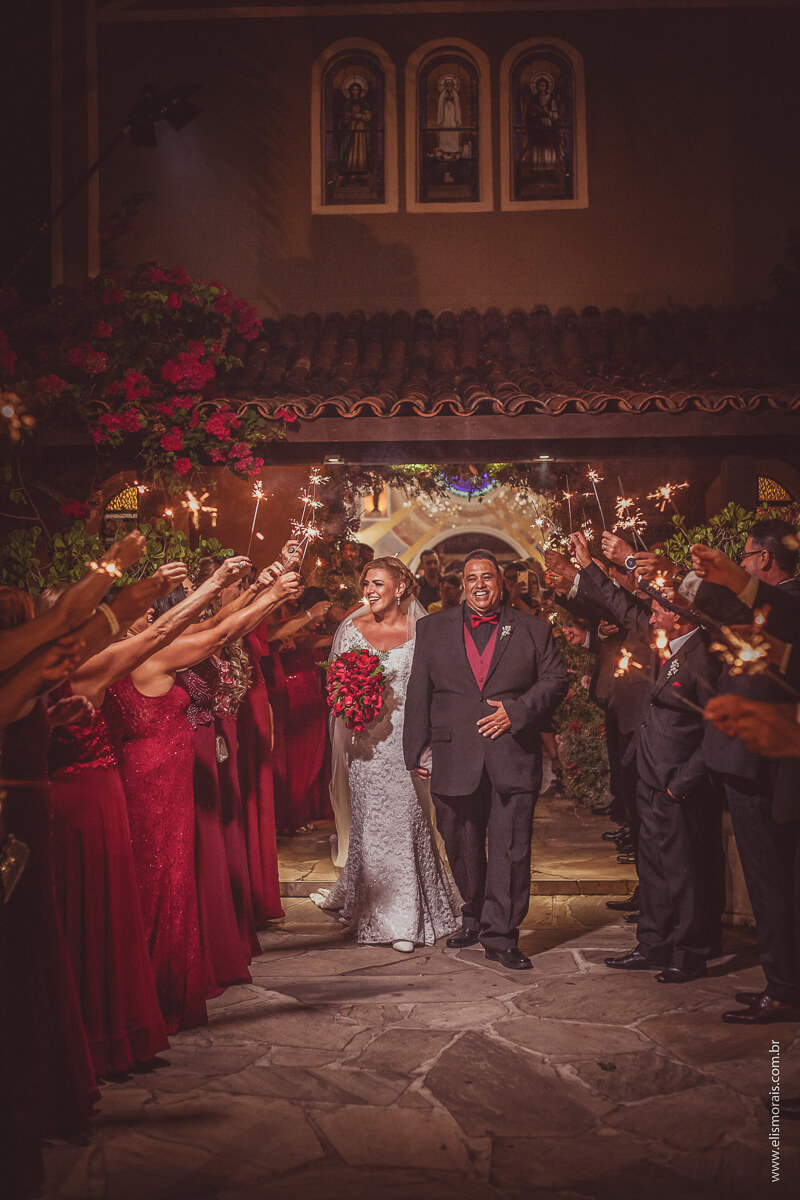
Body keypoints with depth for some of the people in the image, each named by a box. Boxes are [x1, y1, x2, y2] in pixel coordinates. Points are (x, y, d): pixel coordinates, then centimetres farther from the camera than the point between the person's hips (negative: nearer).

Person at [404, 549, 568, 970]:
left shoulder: (532, 629, 9)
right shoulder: (433, 629, 10)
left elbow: (555, 679, 5)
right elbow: (418, 693, 9)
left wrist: (517, 711, -10)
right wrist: (417, 750, 3)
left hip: (513, 758, -1)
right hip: (454, 760, 1)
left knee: (511, 847, -2)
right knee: (462, 847, 12)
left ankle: (500, 935, 7)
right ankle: (474, 917, 33)